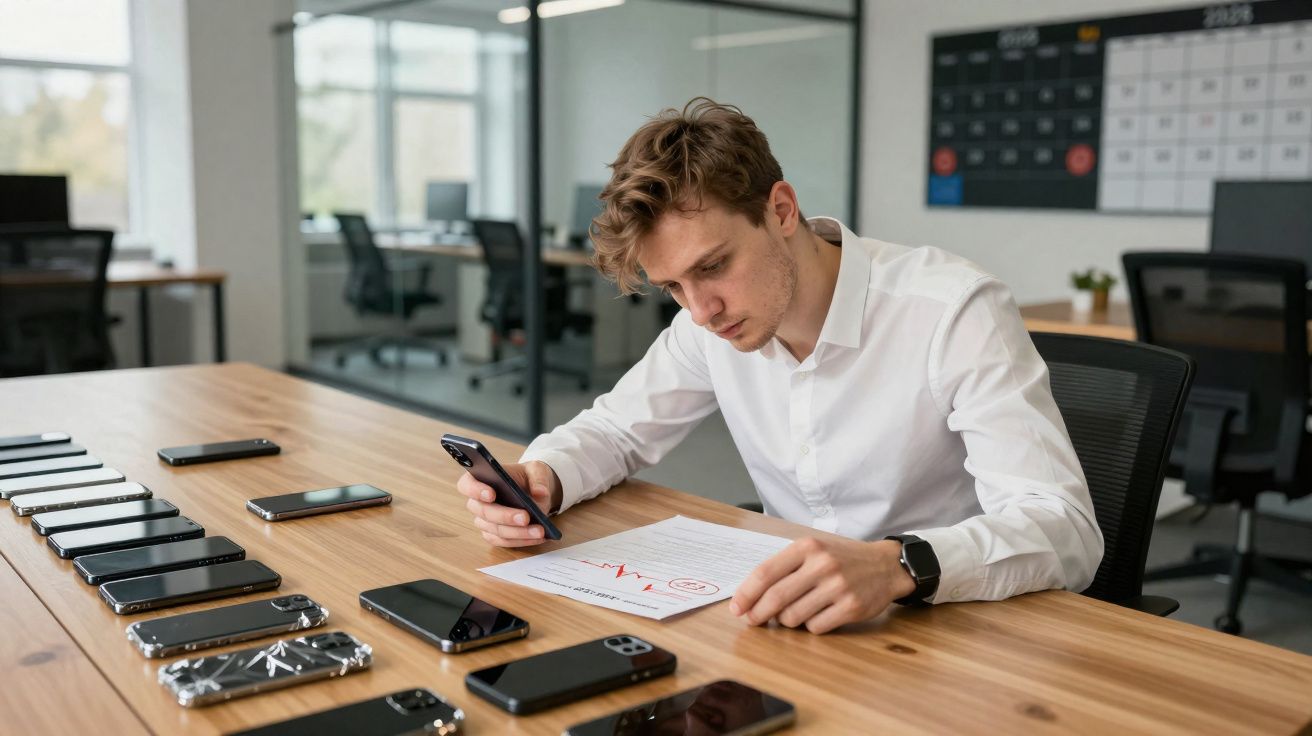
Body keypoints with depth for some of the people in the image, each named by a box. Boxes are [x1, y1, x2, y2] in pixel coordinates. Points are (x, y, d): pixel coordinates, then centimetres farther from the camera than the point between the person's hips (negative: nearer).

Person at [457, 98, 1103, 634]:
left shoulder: (954, 312, -20)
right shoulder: (712, 319, -3)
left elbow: (1067, 530, -26)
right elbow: (617, 428, 10)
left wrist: (899, 565, -44)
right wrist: (541, 476, -13)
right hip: (793, 627, 5)